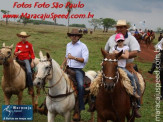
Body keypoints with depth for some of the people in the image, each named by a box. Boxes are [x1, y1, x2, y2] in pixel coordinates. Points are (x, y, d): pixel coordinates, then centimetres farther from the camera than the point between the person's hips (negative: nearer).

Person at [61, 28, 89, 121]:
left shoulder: (83, 46, -4)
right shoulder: (68, 45, 16)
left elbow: (85, 60, -14)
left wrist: (74, 58, -21)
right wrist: (63, 65, 17)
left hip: (78, 70, -7)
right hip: (68, 68, 7)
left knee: (80, 85, -29)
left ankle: (79, 110, -27)